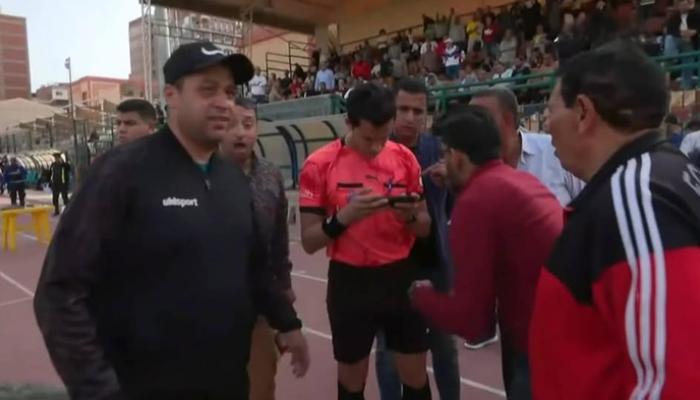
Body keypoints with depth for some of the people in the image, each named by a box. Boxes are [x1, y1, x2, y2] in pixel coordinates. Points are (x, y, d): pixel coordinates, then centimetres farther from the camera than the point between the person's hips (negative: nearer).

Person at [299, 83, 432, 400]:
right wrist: (344, 217, -26)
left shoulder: (405, 158, -1)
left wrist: (411, 216, -16)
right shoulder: (320, 165, -10)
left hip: (401, 277, 3)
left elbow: (424, 228, 6)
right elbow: (309, 242, -9)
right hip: (350, 283, -2)